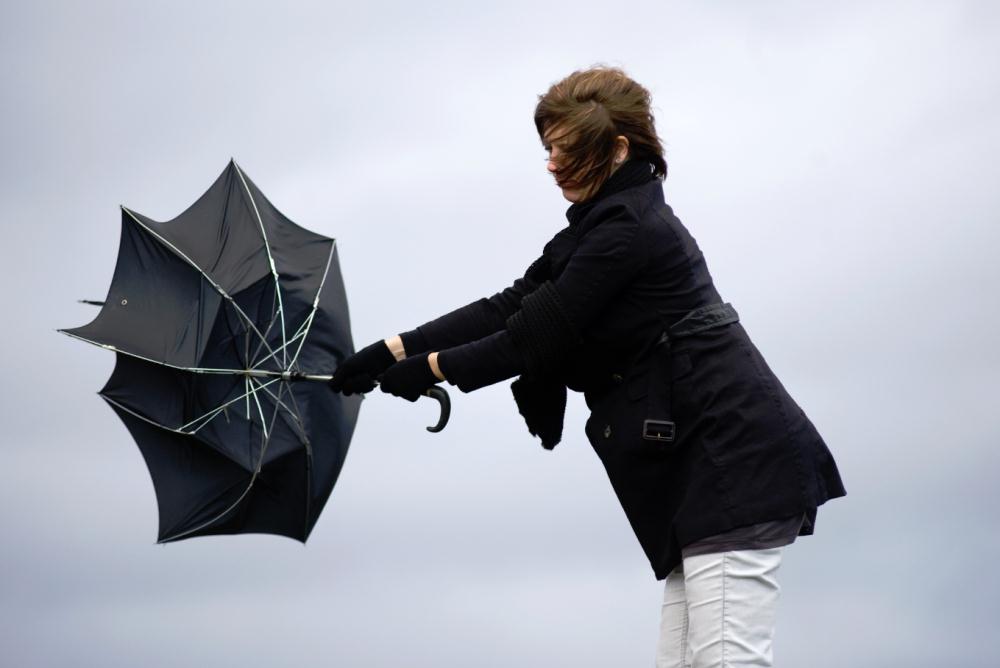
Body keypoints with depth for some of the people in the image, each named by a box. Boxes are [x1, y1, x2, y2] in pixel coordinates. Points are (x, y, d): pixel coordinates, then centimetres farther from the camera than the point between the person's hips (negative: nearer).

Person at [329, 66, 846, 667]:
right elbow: (510, 309, 15)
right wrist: (394, 352, 9)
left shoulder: (627, 229, -12)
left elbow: (540, 337, -11)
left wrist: (434, 368, 1)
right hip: (704, 465, 11)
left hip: (732, 457, -11)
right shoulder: (602, 226, 19)